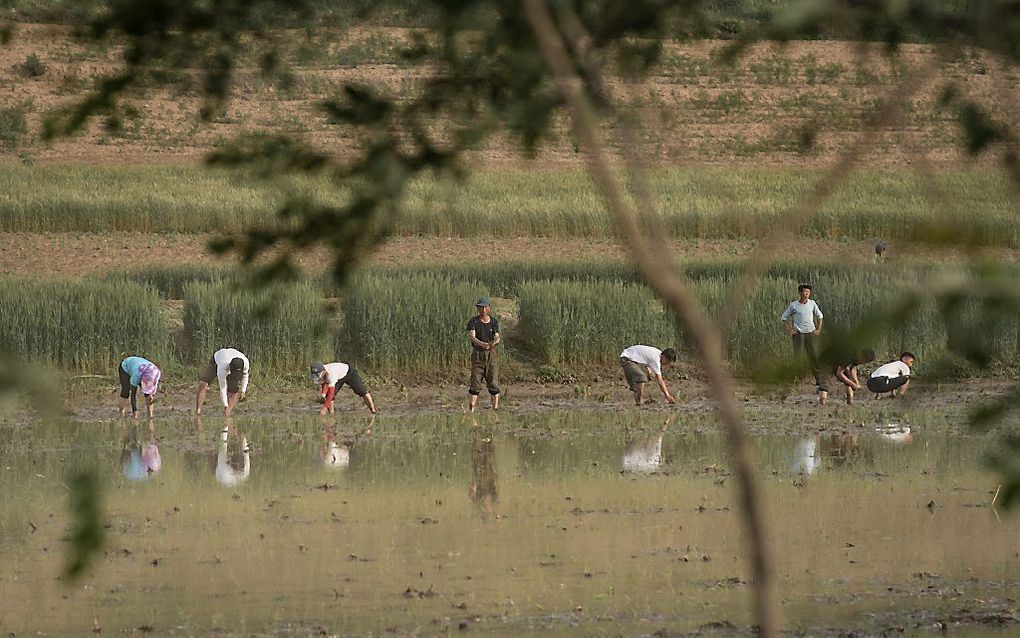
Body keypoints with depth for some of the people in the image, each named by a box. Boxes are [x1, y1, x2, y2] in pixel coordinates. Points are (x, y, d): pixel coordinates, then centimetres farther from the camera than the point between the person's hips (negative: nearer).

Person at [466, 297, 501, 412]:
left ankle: (495, 410, 0)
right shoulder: (473, 321, -4)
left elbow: (497, 338, -2)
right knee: (475, 384, -6)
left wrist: (497, 340, -28)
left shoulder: (494, 321, 5)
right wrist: (481, 344, -38)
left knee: (493, 384, -2)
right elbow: (471, 337, -18)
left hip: (491, 355, 2)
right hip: (477, 355, -2)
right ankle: (470, 411, -5)